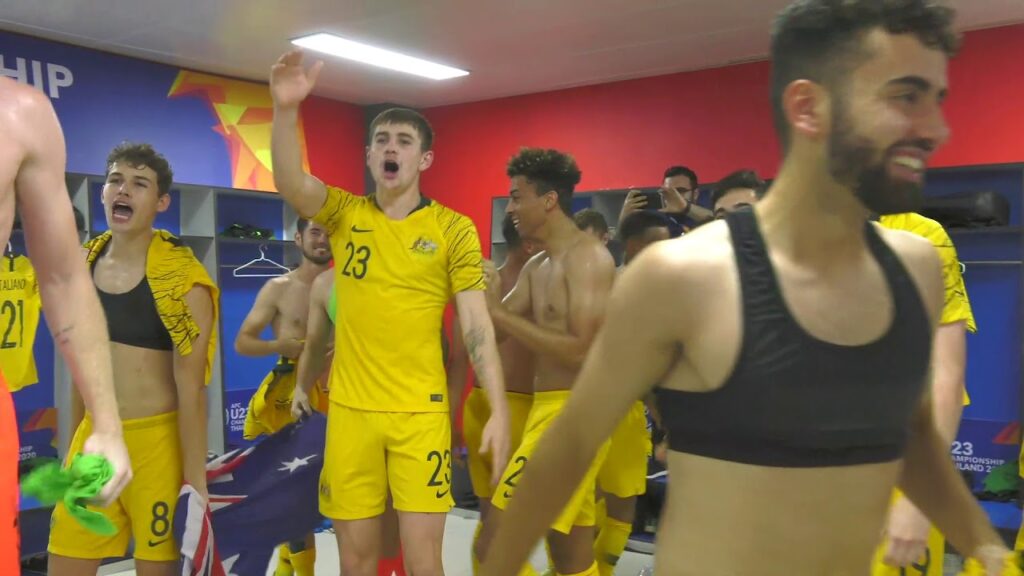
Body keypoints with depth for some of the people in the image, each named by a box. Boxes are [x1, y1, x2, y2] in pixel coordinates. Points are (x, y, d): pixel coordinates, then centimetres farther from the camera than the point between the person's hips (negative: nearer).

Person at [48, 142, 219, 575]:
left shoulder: (180, 279, -14)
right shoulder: (84, 263, 6)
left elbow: (190, 385, -15)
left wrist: (195, 480, -14)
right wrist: (73, 449, 18)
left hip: (156, 441, -6)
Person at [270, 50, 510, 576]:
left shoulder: (454, 229, -2)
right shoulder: (344, 213, 4)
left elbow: (476, 324, -3)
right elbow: (290, 184, -16)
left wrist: (499, 409, -9)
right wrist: (286, 110, -33)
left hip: (421, 412, -2)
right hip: (350, 409, 2)